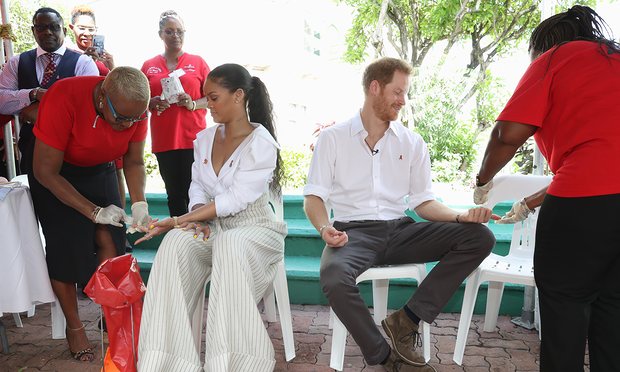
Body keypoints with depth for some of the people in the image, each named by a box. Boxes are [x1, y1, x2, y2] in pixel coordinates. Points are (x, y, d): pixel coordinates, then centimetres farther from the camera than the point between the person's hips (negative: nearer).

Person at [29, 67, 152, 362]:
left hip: (100, 171, 4)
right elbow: (45, 171, -28)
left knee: (110, 240, -11)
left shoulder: (135, 107, -20)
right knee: (65, 247, -8)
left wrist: (139, 204, -24)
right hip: (55, 175, -3)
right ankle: (73, 326, 11)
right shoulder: (64, 98, -34)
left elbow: (134, 162, -8)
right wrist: (94, 211, -31)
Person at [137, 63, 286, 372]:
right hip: (212, 228, 5)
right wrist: (196, 216, -12)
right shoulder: (205, 138, 12)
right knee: (176, 243, -28)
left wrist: (178, 220, -19)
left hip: (253, 228, -5)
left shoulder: (261, 143, -9)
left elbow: (235, 200, -17)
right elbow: (197, 186, 12)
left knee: (230, 246, -39)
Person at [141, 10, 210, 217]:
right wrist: (153, 103, -5)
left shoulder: (197, 62, 7)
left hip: (194, 139, -2)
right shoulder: (149, 66, 11)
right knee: (174, 194, 7)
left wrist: (193, 104, -12)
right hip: (163, 140, 2)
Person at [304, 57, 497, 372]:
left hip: (399, 230, 4)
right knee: (334, 279, -37)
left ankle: (406, 320, -14)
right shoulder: (332, 138, 4)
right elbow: (314, 196, 2)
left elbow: (423, 201, 11)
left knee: (480, 236, -17)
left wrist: (461, 216, -8)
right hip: (353, 231, -3)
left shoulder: (412, 143, 12)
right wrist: (325, 228, -20)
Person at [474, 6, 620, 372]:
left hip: (587, 200, -7)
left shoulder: (555, 58, 8)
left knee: (564, 299, 9)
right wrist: (531, 203, 28)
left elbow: (509, 134, -6)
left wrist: (484, 180, 13)